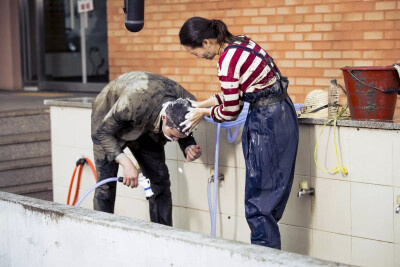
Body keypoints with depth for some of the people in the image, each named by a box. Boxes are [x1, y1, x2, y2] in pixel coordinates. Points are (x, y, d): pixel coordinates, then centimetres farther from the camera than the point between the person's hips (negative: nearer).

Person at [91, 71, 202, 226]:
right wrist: (125, 162, -42)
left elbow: (184, 136, -7)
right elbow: (101, 133, -31)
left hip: (146, 128, 4)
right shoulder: (133, 103, -45)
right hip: (109, 118, -4)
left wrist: (189, 149, -31)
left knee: (160, 180, -1)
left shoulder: (188, 107, -30)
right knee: (106, 184, -12)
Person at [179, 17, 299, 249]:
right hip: (280, 114, 10)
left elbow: (230, 112, -13)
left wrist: (204, 112, 4)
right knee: (269, 194, 14)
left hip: (267, 121, -10)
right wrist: (202, 104, 15)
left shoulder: (228, 60, -20)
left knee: (259, 200, -2)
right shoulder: (239, 42, 8)